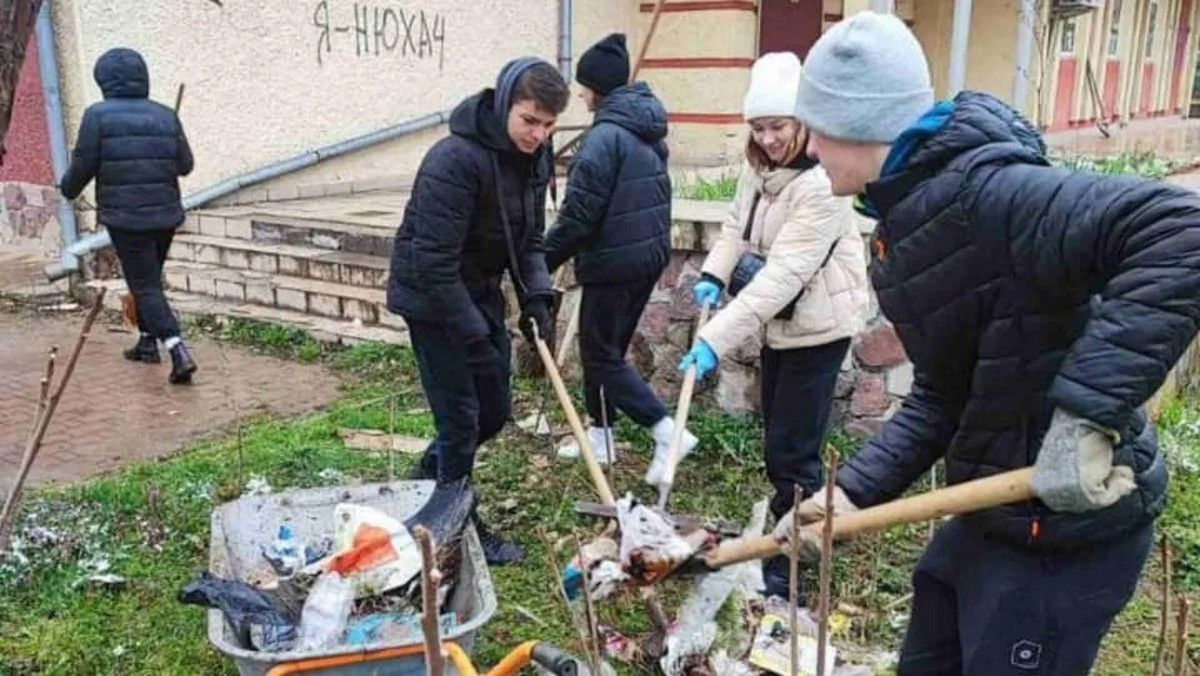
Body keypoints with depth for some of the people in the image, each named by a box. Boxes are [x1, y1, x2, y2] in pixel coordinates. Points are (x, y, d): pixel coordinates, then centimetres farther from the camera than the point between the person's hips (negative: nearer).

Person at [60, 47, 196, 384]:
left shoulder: (98, 115, -7)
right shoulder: (165, 116, 3)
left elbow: (83, 164, -6)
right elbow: (185, 164, 4)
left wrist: (68, 188, 14)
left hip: (125, 217, -4)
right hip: (165, 214, 5)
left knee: (145, 286, -2)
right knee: (149, 278, 22)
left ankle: (179, 352, -16)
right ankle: (148, 342, 33)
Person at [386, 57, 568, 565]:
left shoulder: (532, 157, -2)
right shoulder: (455, 160, -28)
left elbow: (529, 239, 8)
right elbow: (434, 263, -28)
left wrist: (536, 298, -8)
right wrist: (475, 339, -25)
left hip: (480, 292, 8)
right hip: (432, 300, -8)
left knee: (496, 408, 15)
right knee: (460, 418, -1)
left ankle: (426, 480, 38)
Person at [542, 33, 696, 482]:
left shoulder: (606, 135, -18)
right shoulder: (649, 131, 10)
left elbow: (579, 214, -19)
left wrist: (542, 263, -10)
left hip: (614, 261, -9)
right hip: (651, 253, 9)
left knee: (601, 354, 2)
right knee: (608, 346, 19)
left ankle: (668, 432, -5)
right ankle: (601, 434, 29)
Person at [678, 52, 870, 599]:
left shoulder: (821, 184, -26)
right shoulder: (759, 167, 1)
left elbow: (784, 273, -32)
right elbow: (738, 227, 12)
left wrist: (716, 338, -37)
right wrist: (714, 275, -9)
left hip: (817, 328, -9)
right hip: (778, 326, 9)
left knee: (790, 450, -4)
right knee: (780, 438, 20)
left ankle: (786, 569, 11)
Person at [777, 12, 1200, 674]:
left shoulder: (982, 192, -26)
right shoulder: (903, 223, 4)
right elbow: (940, 397, 7)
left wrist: (1086, 408, -39)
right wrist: (854, 490, -1)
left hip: (1068, 523, -9)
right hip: (995, 512, 9)